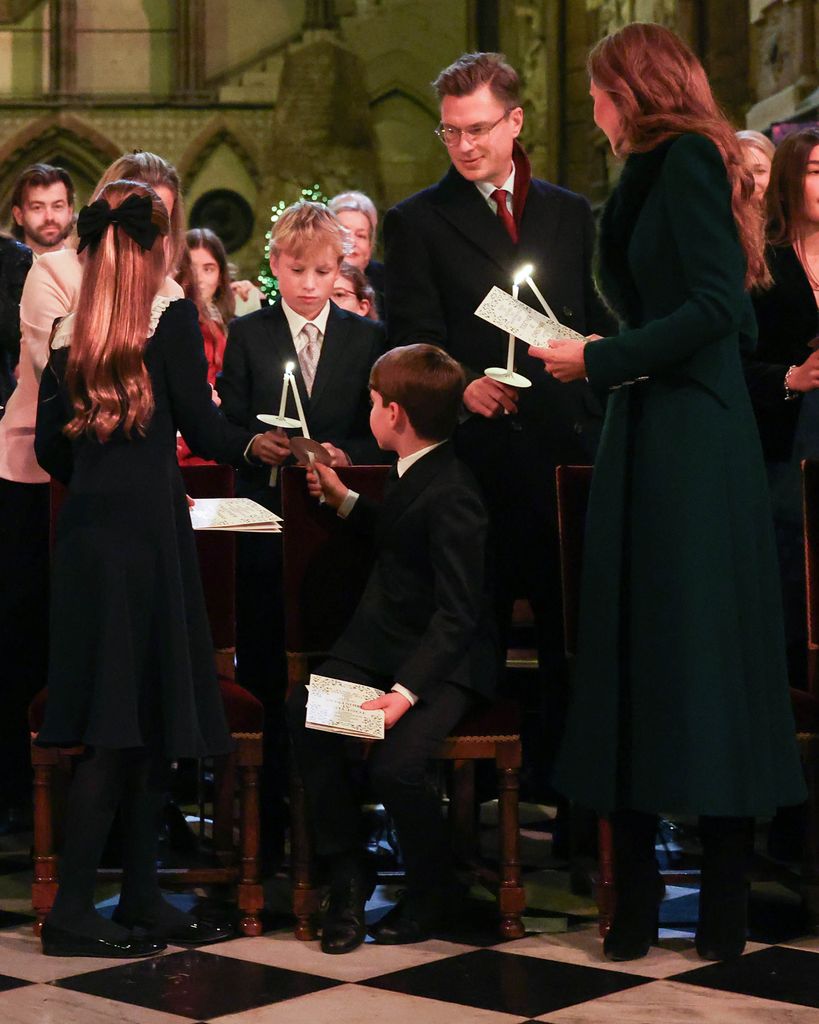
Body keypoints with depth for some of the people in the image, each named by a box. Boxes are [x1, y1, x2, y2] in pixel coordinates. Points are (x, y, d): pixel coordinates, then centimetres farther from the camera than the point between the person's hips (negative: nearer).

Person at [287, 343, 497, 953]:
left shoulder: (451, 496, -20)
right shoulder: (416, 472, 9)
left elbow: (457, 614, -23)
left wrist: (405, 692, -31)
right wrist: (343, 500, 25)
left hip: (444, 662, -8)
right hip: (379, 644, 8)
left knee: (395, 763, -29)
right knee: (305, 714, -18)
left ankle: (433, 888, 1)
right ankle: (347, 875, -6)